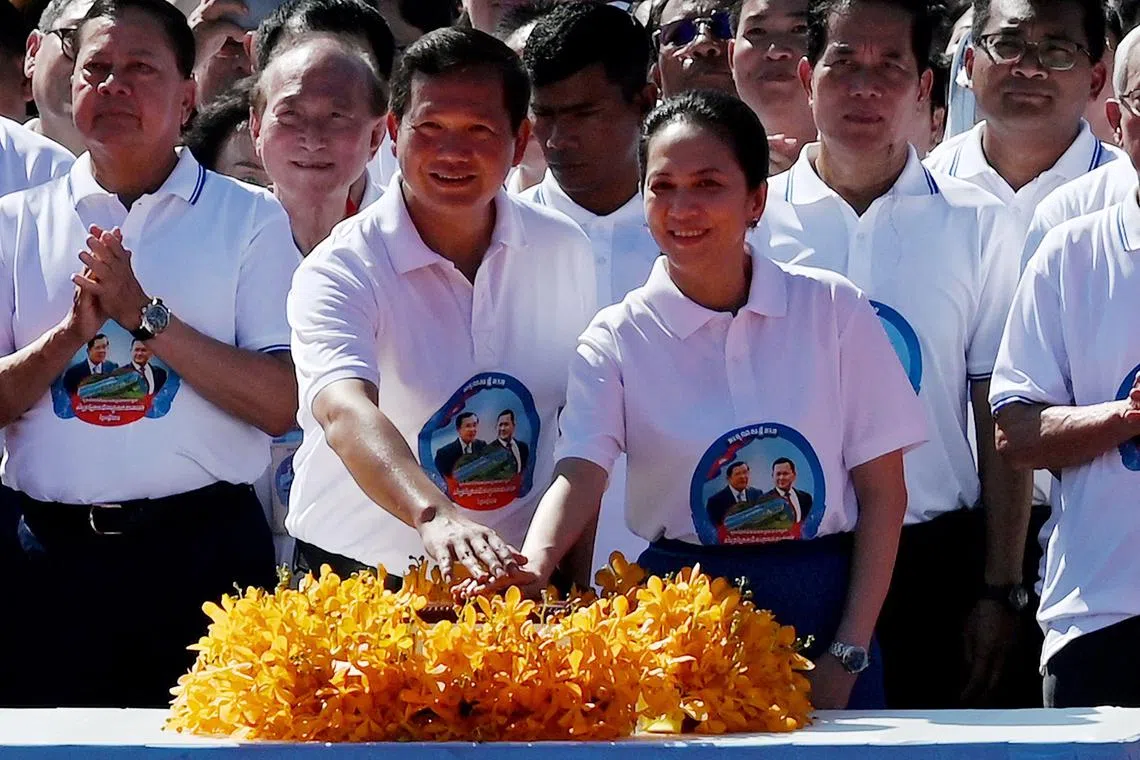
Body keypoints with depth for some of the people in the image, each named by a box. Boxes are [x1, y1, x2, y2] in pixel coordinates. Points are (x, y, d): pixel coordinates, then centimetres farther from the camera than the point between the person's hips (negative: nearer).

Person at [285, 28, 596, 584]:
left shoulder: (564, 252, 3)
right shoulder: (342, 271, -12)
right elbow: (345, 415, -30)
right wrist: (435, 516, -47)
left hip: (516, 575, 3)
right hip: (357, 577, -3)